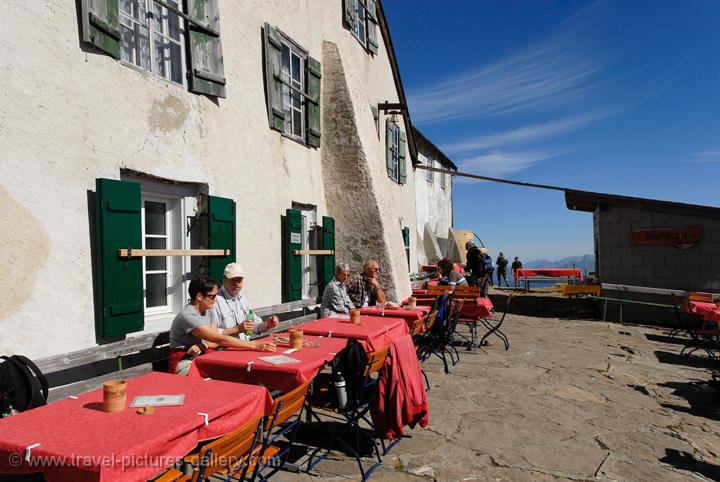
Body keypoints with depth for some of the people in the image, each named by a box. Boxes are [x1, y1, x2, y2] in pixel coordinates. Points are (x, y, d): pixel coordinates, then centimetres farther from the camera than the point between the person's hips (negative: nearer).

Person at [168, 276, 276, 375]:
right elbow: (221, 339, -28)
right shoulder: (187, 316, -22)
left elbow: (214, 340, 1)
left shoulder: (208, 311, 7)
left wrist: (203, 346, -23)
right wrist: (254, 345, -31)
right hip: (183, 365, -7)